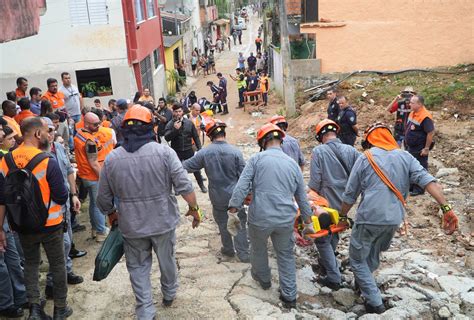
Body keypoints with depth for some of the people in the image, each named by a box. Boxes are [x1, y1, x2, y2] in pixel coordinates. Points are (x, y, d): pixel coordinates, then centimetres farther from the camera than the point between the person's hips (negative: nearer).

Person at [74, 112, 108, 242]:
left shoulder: (78, 133, 3)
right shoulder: (90, 141, -25)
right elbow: (93, 163, -24)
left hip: (84, 175, 9)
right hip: (94, 177, -9)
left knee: (93, 203, 21)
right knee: (99, 205, 2)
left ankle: (95, 229, 33)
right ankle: (101, 233, 12)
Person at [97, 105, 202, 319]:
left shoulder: (111, 159, -6)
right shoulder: (164, 152, -13)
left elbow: (104, 198, 1)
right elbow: (184, 186, -15)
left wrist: (112, 214, 20)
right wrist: (194, 208, 1)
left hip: (131, 225, 0)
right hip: (163, 221, 0)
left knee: (138, 267, 15)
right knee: (167, 260, 21)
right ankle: (169, 295, 43)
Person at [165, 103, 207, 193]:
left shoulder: (189, 123, -1)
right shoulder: (170, 124, -5)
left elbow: (195, 136, 5)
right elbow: (167, 138, -17)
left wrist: (199, 148, 2)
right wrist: (175, 129, -28)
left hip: (189, 150, 1)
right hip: (176, 151, -1)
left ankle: (202, 185, 27)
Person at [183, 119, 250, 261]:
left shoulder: (204, 153, -11)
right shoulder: (235, 152, -14)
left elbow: (187, 166, -4)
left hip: (217, 197, 1)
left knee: (223, 224, 19)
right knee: (240, 224, 11)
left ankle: (228, 249, 35)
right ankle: (243, 254, 16)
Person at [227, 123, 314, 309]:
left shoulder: (256, 159, -4)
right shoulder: (292, 163, 8)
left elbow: (241, 188, -11)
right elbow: (302, 197, 14)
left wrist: (233, 212, -6)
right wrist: (308, 222, 22)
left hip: (260, 218, -2)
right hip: (286, 219, 3)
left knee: (258, 249, 24)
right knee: (286, 255, 19)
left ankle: (264, 279, 47)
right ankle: (289, 296, 22)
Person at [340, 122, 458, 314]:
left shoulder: (365, 158, -2)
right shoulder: (405, 157, 7)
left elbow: (350, 194, 2)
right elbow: (428, 181, -7)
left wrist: (342, 216, 16)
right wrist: (446, 208, -12)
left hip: (370, 218, -5)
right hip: (394, 219, 5)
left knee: (357, 259, 12)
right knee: (373, 255, 28)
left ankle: (374, 302, 8)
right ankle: (363, 283, 48)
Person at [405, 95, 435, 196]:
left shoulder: (425, 117, -24)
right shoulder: (412, 113, 4)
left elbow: (431, 133, -24)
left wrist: (426, 149, -21)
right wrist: (407, 142, 18)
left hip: (420, 149, -9)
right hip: (411, 147, 9)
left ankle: (419, 189, 16)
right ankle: (411, 187, 34)